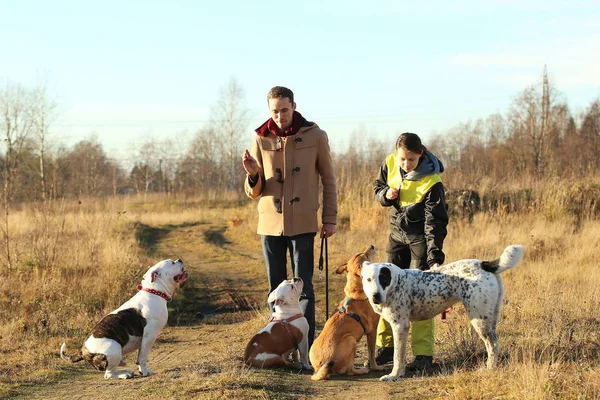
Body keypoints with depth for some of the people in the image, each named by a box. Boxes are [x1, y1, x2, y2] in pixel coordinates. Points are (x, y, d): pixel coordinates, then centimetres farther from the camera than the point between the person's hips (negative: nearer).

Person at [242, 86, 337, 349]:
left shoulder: (315, 136, -2)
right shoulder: (261, 140, 3)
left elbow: (328, 180, 6)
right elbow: (254, 192, 7)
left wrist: (330, 218, 2)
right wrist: (252, 175, -15)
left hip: (302, 223, -2)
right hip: (270, 222, 3)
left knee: (303, 286, -1)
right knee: (276, 287, 9)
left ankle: (306, 345, 4)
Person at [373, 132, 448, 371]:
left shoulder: (431, 182, -25)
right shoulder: (389, 164, -9)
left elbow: (435, 223, -25)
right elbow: (379, 188, 11)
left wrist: (435, 257, -33)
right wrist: (386, 195, -14)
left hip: (420, 238, -5)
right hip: (397, 233, 5)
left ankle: (423, 354, -3)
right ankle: (385, 346, 17)